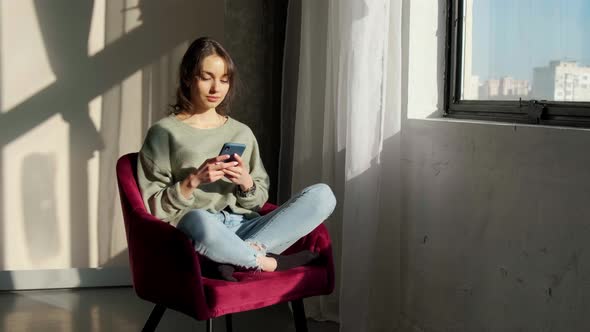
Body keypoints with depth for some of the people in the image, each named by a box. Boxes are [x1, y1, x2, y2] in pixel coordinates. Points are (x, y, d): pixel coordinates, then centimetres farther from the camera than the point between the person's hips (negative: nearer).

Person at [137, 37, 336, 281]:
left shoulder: (242, 133, 20)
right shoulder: (164, 132, 7)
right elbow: (153, 207, 3)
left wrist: (246, 183, -2)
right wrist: (193, 181, -12)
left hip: (245, 228, 5)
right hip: (198, 231, -5)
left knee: (322, 195, -16)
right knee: (200, 221, -44)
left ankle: (238, 256, -24)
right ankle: (271, 263, -18)